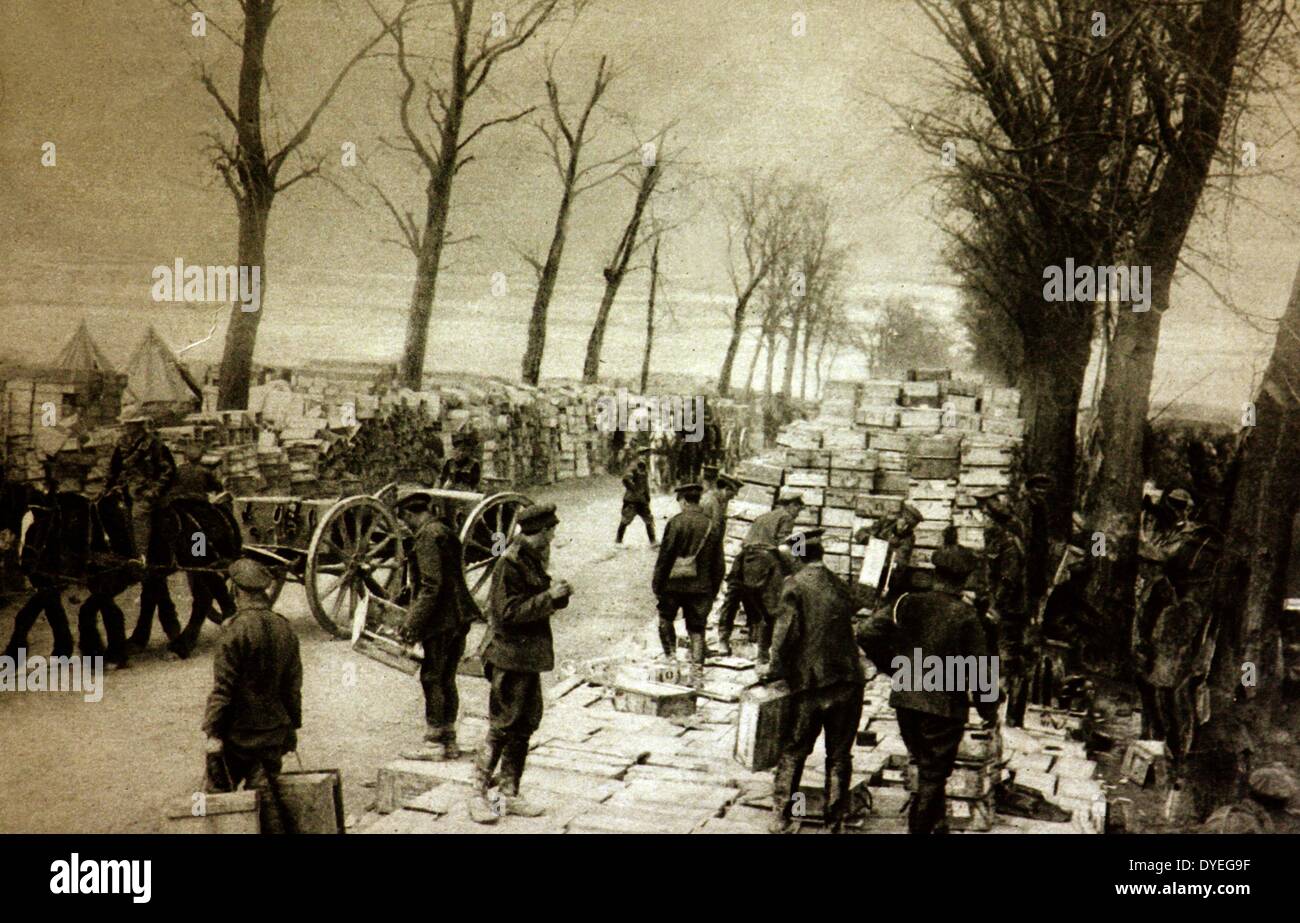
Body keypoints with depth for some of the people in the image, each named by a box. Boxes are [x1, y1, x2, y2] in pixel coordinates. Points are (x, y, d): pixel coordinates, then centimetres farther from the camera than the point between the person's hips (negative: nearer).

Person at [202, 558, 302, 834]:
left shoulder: (238, 630, -15)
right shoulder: (284, 629, 2)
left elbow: (223, 687, -14)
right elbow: (294, 685, 9)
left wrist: (212, 732, -11)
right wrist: (292, 726, 18)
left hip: (238, 731, -5)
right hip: (274, 732, 5)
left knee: (219, 791, 6)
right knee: (265, 790, 12)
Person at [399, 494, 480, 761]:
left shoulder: (427, 537, -13)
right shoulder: (447, 533, 16)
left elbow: (431, 586, -19)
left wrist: (413, 624, -17)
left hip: (441, 620, -9)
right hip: (460, 618, 9)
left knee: (431, 679, -1)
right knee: (447, 680, 14)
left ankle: (434, 743, 3)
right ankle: (449, 742, 19)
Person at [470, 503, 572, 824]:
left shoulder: (534, 559, 12)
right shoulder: (510, 563, -16)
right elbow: (509, 613, -20)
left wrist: (558, 595, 2)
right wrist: (549, 597, -22)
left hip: (530, 656, 9)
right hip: (510, 656, -9)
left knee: (524, 726, 12)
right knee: (502, 727, -5)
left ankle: (509, 795, 20)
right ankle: (479, 795, 4)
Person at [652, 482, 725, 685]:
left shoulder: (675, 523, -10)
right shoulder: (712, 526, 3)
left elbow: (665, 556, -10)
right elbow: (718, 564, 7)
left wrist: (657, 584, -1)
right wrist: (713, 590, 16)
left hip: (674, 584, -3)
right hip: (701, 587, 3)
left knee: (665, 618, 19)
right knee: (697, 629, 7)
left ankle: (671, 657, 9)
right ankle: (697, 673, 3)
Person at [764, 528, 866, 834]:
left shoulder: (795, 585, -8)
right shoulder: (839, 585, 5)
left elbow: (785, 632, -14)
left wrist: (775, 671, -5)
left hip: (810, 684, -3)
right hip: (848, 683, 3)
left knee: (792, 753, 9)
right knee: (839, 755, 10)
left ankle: (782, 817, 10)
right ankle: (835, 821, 15)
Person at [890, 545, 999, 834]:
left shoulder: (909, 603, -2)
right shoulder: (965, 615, -13)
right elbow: (980, 668, -10)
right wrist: (989, 710, 3)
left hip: (906, 699, 5)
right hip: (945, 706, -5)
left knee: (927, 769, 22)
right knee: (934, 775, 6)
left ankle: (938, 825, 34)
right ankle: (919, 827, 7)